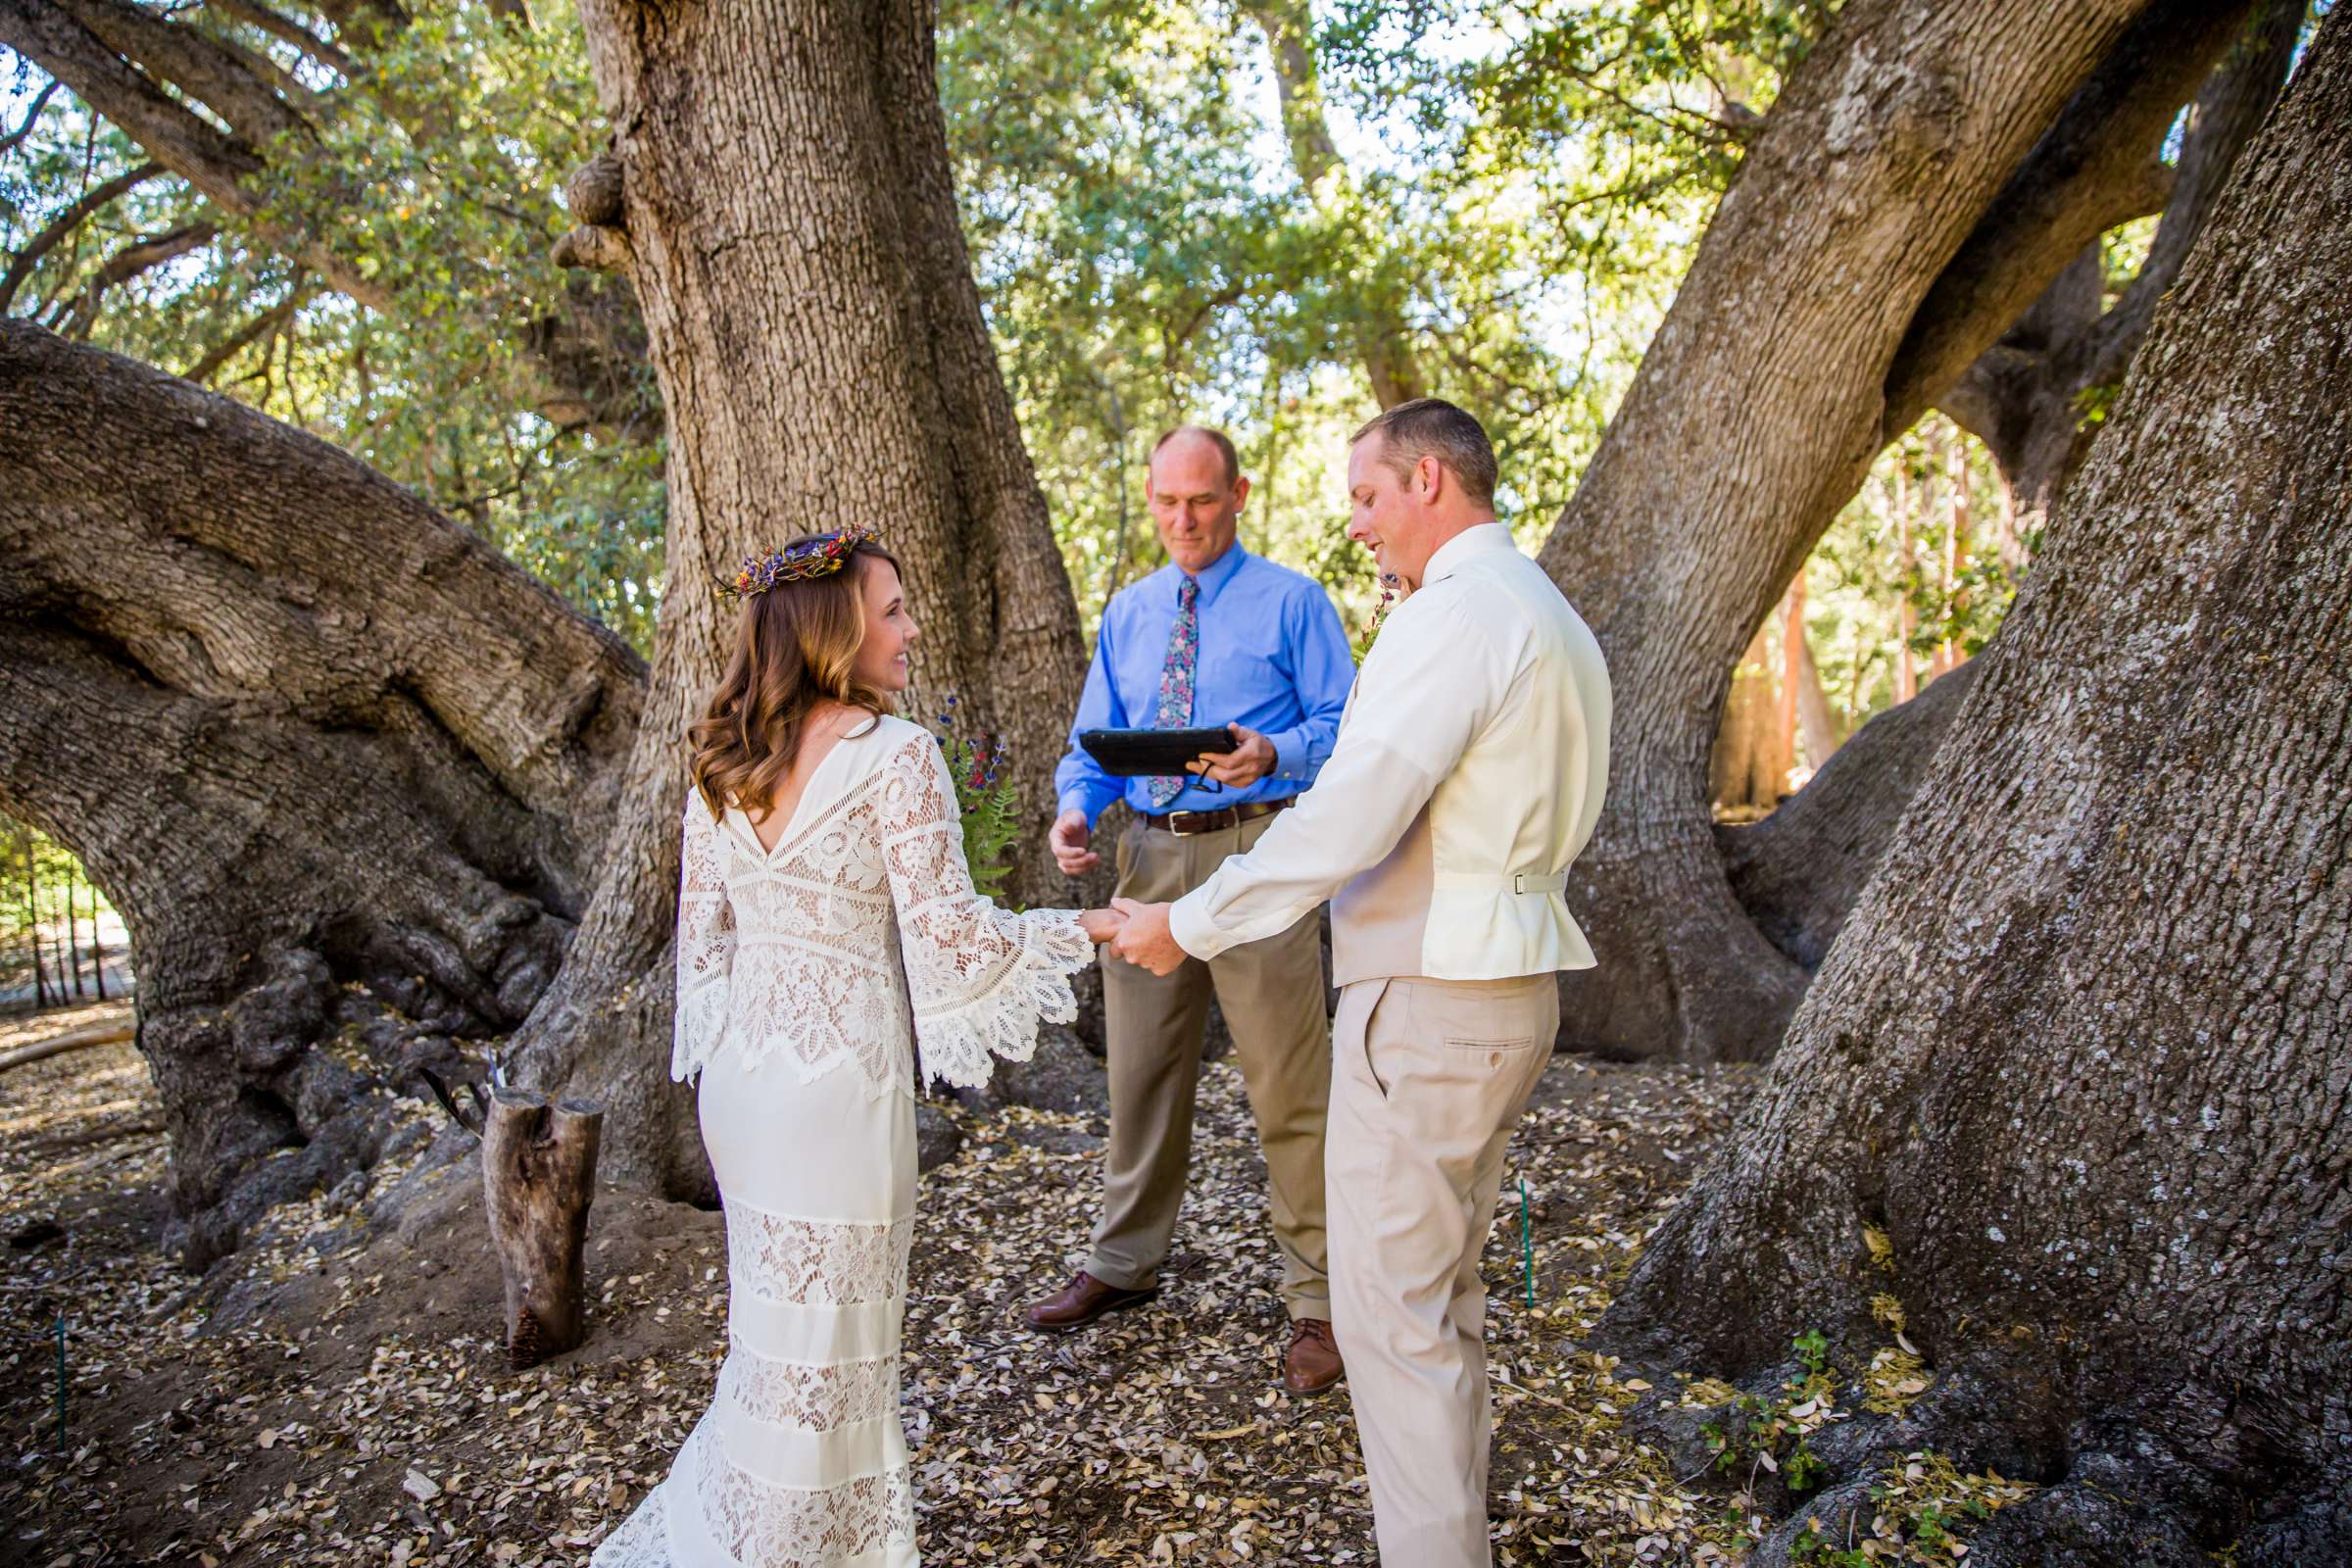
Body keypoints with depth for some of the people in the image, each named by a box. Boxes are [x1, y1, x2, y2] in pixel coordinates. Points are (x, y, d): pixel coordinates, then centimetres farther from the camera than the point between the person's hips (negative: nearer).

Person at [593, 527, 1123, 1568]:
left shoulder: (722, 766, 6)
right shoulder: (895, 756, -15)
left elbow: (700, 934, 11)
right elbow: (947, 930, -16)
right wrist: (1083, 929, -3)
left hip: (739, 1079, 7)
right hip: (840, 1082, -7)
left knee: (778, 1328, 24)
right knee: (824, 1353, 10)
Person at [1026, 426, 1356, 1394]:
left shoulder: (1291, 603, 0)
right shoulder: (1126, 614, 15)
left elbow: (1342, 726, -4)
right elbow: (1094, 740, 14)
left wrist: (1275, 753, -25)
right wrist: (1076, 807, -6)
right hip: (1149, 856, 5)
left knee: (1287, 1085, -2)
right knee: (1141, 1071, 15)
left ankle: (1316, 1301, 12)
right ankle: (1125, 1264, 33)